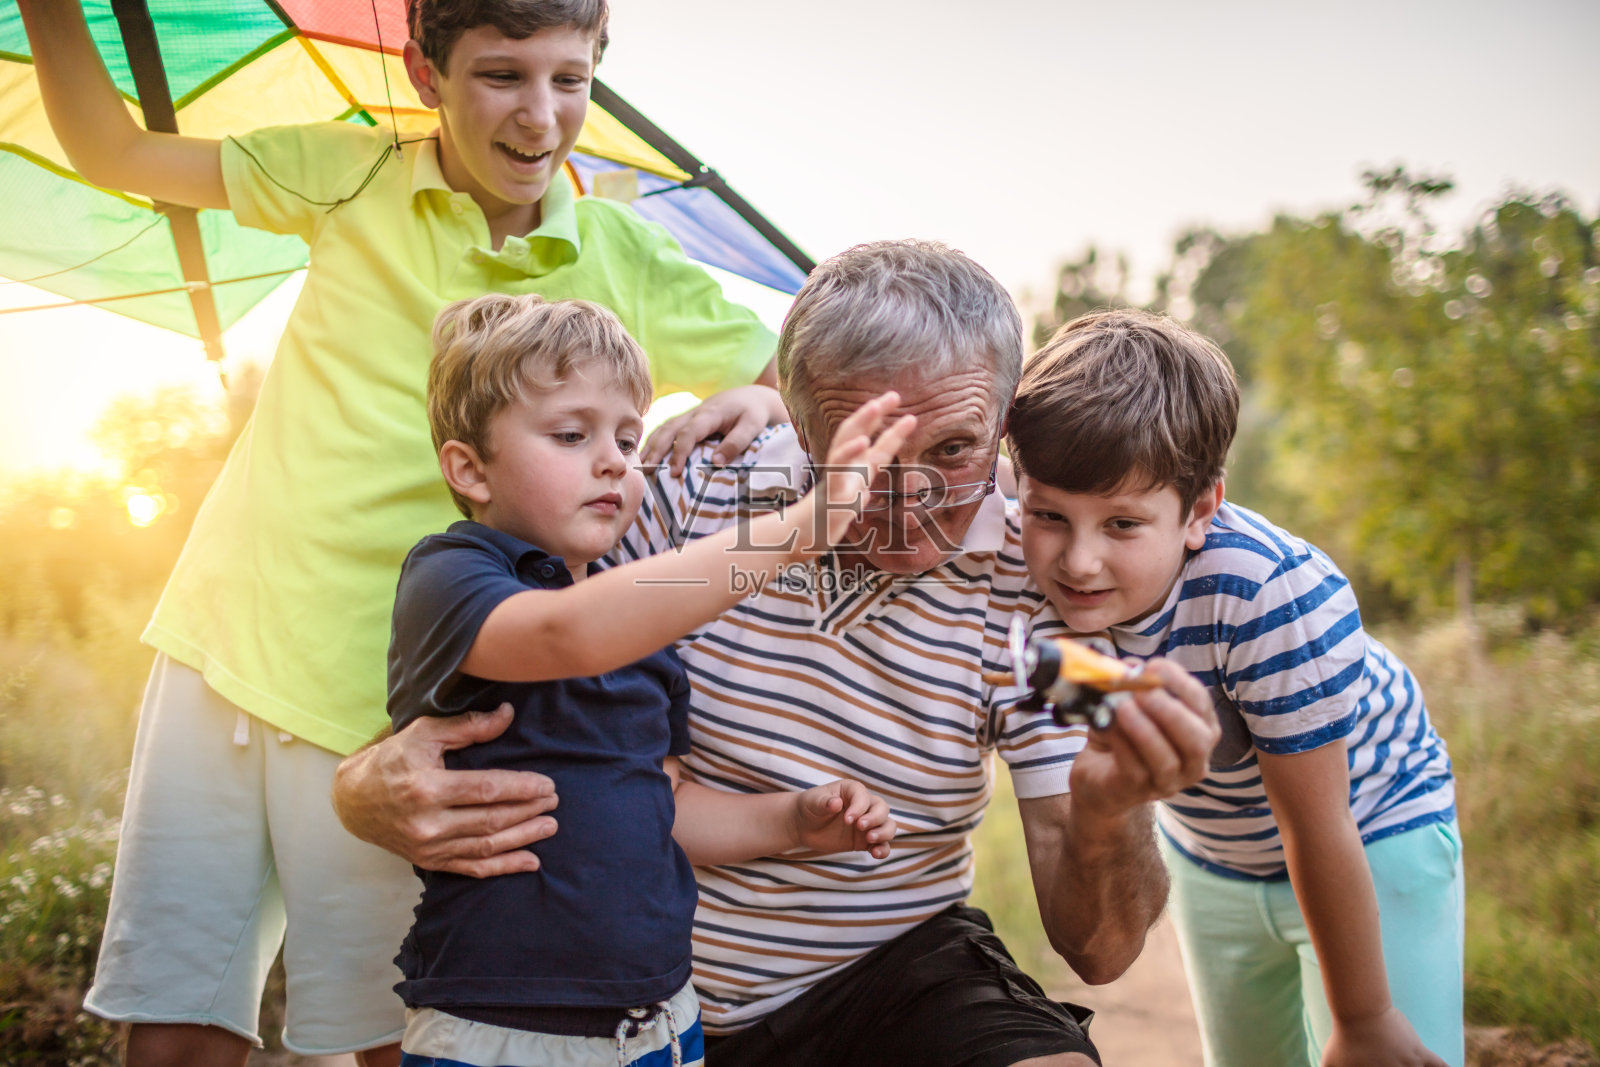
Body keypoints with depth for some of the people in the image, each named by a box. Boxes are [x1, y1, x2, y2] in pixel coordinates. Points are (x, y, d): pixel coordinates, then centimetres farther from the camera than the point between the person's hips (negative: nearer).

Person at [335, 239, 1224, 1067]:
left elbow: (1097, 950, -14)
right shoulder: (685, 497, -14)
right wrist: (371, 787, -32)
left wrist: (1106, 813, -37)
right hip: (652, 992, 3)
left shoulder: (1031, 584, -13)